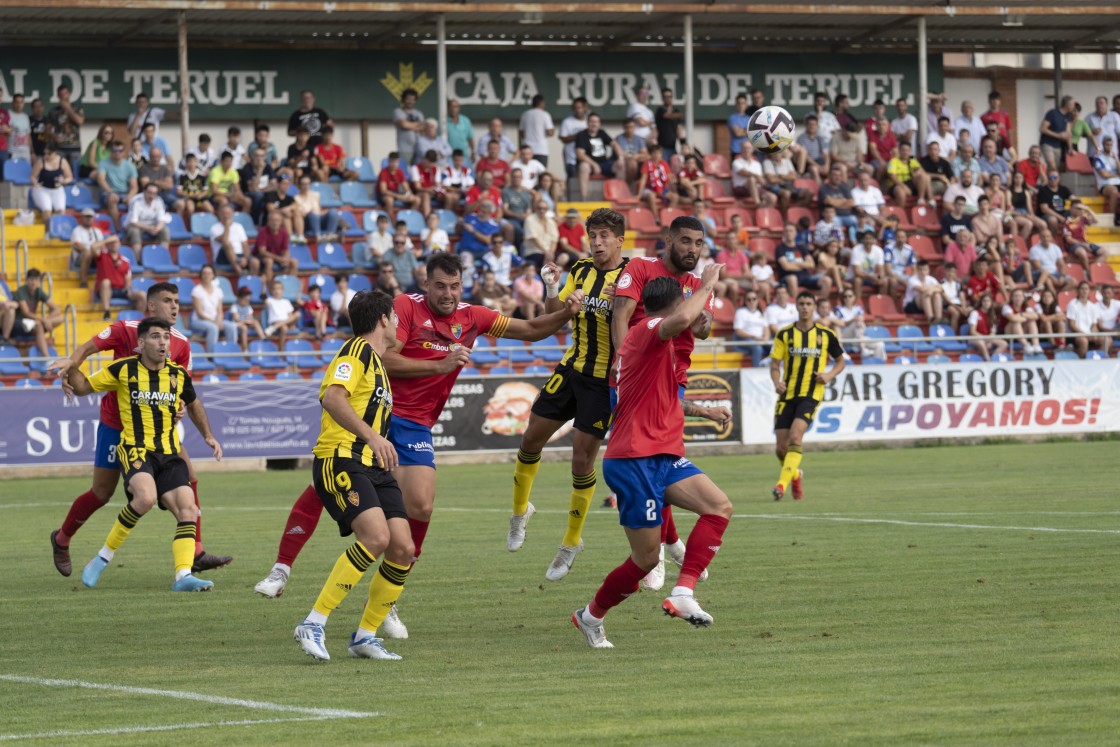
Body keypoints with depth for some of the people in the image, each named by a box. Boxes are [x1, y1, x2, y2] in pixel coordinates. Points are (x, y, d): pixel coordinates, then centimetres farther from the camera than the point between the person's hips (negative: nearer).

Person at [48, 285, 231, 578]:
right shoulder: (125, 330, -12)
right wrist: (70, 363, -32)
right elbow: (89, 347, -12)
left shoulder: (181, 344, 0)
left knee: (187, 474, -12)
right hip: (116, 424, -4)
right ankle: (61, 539, 29)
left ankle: (195, 554, -8)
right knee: (102, 493, 2)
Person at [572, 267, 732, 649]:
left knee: (719, 507, -13)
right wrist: (706, 286, -20)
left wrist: (706, 412, 48)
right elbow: (681, 320, -36)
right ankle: (592, 615, 18)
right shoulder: (648, 331, -9)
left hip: (663, 457, 10)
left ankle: (683, 593, -19)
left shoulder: (652, 340, 23)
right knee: (646, 558, -4)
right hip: (634, 461, -10)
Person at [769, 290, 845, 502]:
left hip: (811, 394, -2)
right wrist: (777, 382, -16)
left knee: (795, 438, -23)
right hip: (787, 395, 2)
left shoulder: (826, 335, 5)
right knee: (781, 447, 0)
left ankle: (782, 484, -26)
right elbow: (775, 363, 4)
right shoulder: (784, 334, 5)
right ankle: (795, 475, 31)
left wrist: (829, 375, -5)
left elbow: (840, 361, 16)